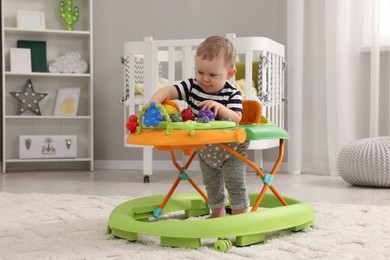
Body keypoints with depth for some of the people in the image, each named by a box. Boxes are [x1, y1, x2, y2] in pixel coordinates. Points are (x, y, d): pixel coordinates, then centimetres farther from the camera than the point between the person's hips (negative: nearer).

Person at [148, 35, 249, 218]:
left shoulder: (232, 94, -20)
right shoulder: (192, 86, -12)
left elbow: (236, 119, -29)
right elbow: (168, 91, -21)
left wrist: (219, 107, -44)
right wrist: (153, 102, -40)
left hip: (230, 149, -5)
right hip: (204, 148, 5)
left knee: (235, 184, -1)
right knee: (212, 184, 20)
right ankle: (217, 214, 38)